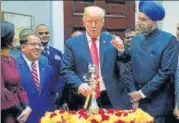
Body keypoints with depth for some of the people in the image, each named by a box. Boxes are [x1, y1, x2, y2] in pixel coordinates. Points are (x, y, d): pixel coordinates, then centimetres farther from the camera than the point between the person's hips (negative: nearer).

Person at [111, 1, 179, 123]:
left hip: (157, 101, -5)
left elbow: (166, 71, -14)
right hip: (136, 95, 5)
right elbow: (132, 64, 11)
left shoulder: (169, 40, -9)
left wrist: (143, 92, -14)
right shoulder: (136, 39, 8)